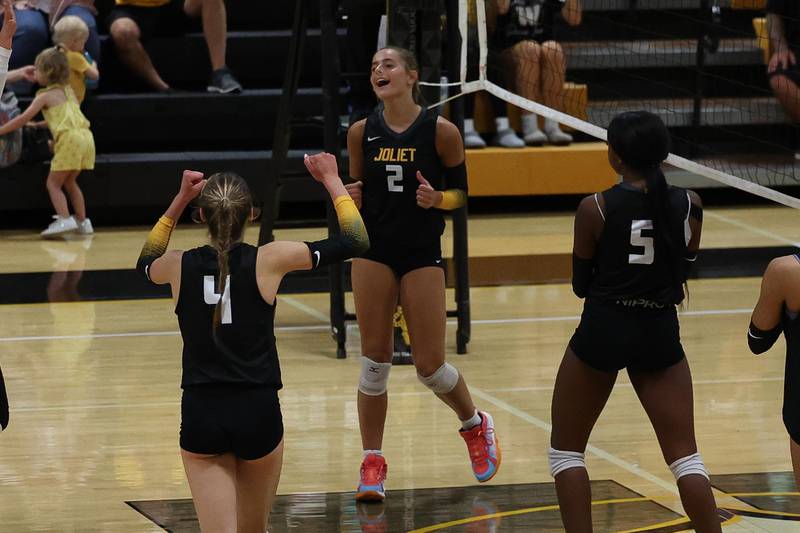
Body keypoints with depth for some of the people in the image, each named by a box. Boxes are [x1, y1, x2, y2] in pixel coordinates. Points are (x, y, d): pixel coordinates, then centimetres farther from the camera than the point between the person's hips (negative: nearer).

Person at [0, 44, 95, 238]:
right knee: (69, 182, 22)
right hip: (85, 135, 7)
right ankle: (82, 222, 20)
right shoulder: (68, 91, 22)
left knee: (53, 183, -2)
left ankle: (64, 220, -20)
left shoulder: (45, 96, 2)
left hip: (69, 138, -7)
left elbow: (23, 118, -2)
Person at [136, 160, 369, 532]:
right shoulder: (268, 261, -7)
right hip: (258, 412, -1)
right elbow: (355, 241, 1)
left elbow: (146, 262, 27)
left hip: (200, 416, 1)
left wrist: (180, 201, 25)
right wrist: (332, 181, 14)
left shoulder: (181, 266, -1)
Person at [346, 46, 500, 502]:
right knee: (375, 359, -1)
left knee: (430, 365, -1)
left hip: (423, 254, -2)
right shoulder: (362, 133, 1)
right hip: (374, 253, 2)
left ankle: (476, 425, 28)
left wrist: (436, 199, -20)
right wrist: (349, 196, -10)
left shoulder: (441, 131, -8)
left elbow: (462, 193, 1)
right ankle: (373, 463, 9)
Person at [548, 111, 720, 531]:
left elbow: (580, 285, -1)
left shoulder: (595, 209, -12)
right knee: (685, 454, 8)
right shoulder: (688, 206, -3)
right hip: (660, 334, 3)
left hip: (602, 331, -3)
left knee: (565, 449, 13)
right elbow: (683, 271, 8)